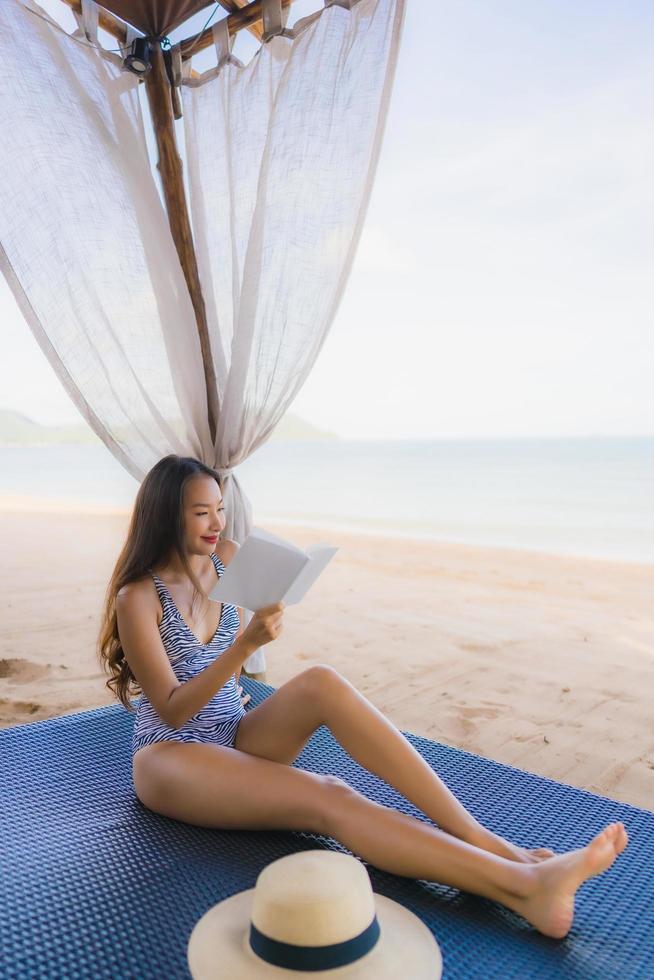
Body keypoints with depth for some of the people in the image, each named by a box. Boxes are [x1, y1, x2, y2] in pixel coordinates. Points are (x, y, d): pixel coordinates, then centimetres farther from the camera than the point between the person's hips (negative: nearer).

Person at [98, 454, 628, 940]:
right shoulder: (137, 596, -14)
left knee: (323, 681, -29)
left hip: (235, 736, 5)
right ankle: (525, 887, -41)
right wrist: (246, 644, -30)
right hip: (171, 757, -5)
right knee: (329, 799, -32)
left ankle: (481, 839, -32)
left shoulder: (227, 559, 4)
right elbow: (171, 711, -19)